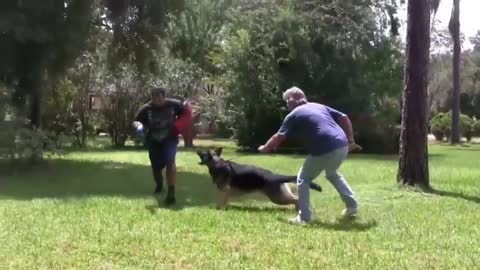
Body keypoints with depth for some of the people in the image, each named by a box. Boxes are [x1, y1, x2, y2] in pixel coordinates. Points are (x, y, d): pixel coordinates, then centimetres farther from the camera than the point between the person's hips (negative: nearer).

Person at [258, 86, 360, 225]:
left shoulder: (293, 115, 7)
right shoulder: (319, 106, 24)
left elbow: (279, 137, 5)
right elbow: (344, 118, 18)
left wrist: (265, 148, 23)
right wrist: (350, 141, 21)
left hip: (324, 151, -7)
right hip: (342, 146, 7)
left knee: (303, 179, 13)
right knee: (332, 174, 34)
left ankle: (304, 217, 8)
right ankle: (352, 205, 33)